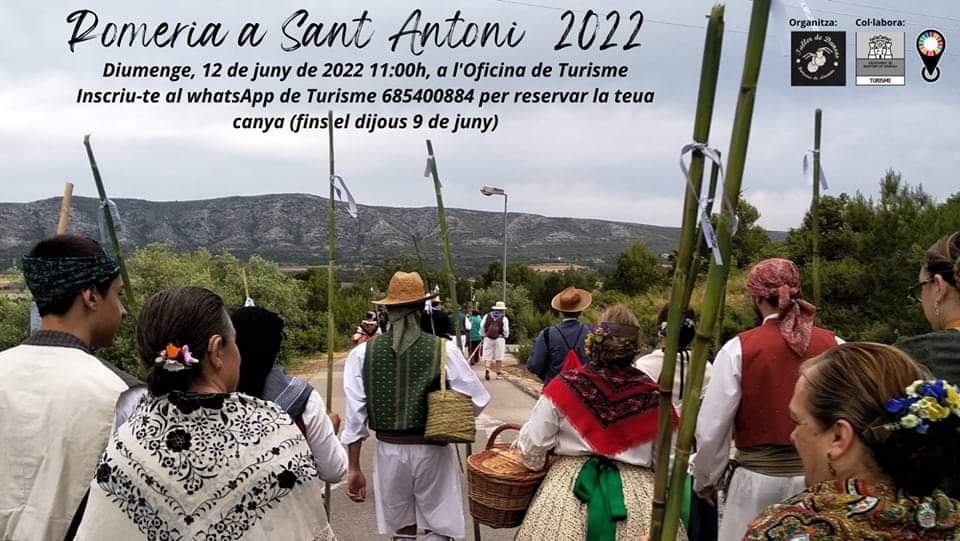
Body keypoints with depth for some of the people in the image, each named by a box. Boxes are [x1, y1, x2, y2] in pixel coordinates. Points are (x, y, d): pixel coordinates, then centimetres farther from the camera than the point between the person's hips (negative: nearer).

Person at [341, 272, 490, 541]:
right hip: (432, 451, -2)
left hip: (389, 450, 2)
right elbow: (477, 400, -6)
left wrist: (354, 468, 1)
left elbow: (355, 416, -5)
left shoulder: (363, 353, -5)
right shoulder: (443, 350, -9)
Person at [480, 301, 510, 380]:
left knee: (487, 355, 3)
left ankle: (486, 369, -18)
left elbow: (482, 327, 3)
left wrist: (484, 335, 16)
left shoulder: (487, 316, 6)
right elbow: (506, 330, -3)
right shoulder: (504, 318, -2)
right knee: (499, 357, 5)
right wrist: (505, 336, 17)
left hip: (488, 338, 2)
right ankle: (498, 373, 9)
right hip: (499, 338, -2)